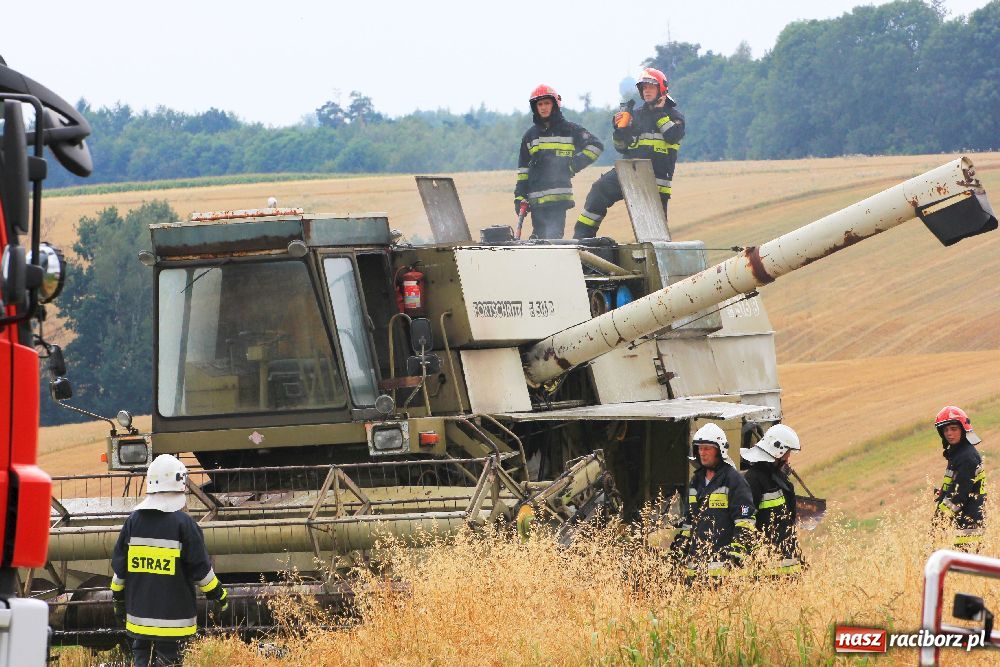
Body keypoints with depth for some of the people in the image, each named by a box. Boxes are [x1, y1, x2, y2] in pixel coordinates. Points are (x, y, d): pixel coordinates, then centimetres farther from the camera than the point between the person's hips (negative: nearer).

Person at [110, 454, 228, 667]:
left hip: (139, 614, 4)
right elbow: (200, 568, -7)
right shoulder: (183, 523, -11)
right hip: (172, 615, -4)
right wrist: (218, 595, 7)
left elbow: (119, 566, 8)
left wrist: (118, 598, 21)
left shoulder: (133, 521, 2)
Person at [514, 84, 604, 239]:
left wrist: (575, 165, -2)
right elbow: (523, 168, 20)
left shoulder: (569, 130, 5)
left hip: (559, 197, -4)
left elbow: (596, 146, 5)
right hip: (536, 199, 4)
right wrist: (520, 196, 12)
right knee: (539, 237, 3)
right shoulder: (530, 136, 18)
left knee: (553, 236, -15)